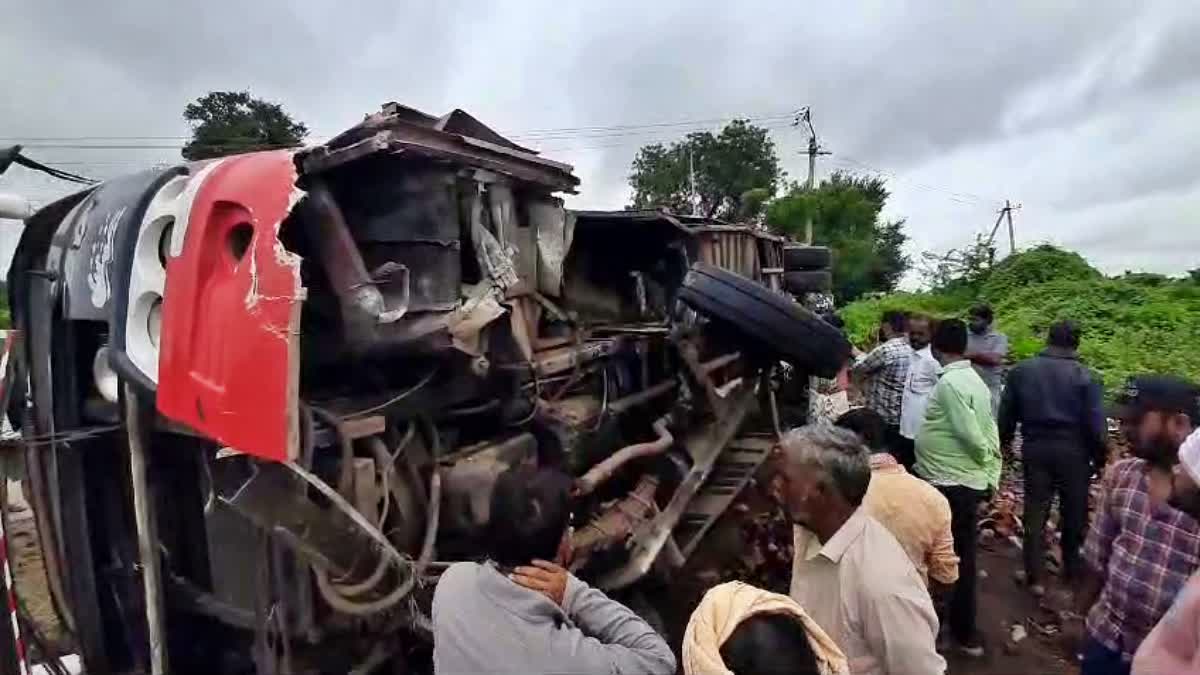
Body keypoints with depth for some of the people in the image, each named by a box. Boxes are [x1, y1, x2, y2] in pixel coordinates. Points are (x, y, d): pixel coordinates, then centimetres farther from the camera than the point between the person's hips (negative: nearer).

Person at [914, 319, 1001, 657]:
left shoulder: (949, 382, -19)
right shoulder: (974, 379, 8)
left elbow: (971, 435, -21)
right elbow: (989, 431, 9)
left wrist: (985, 463, -2)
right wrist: (991, 475, 10)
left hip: (947, 485, -9)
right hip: (968, 483, 9)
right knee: (962, 557, 18)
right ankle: (965, 632, 31)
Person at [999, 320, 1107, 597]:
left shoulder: (1021, 370, -1)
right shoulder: (1085, 376, -8)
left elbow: (1006, 413, 4)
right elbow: (1096, 424, -9)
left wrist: (1004, 442, 16)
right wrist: (1101, 457, 3)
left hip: (1035, 448, 1)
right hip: (1073, 451, -1)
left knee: (1035, 512, 7)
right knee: (1074, 514, 16)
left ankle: (1034, 576, 11)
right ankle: (1072, 570, 32)